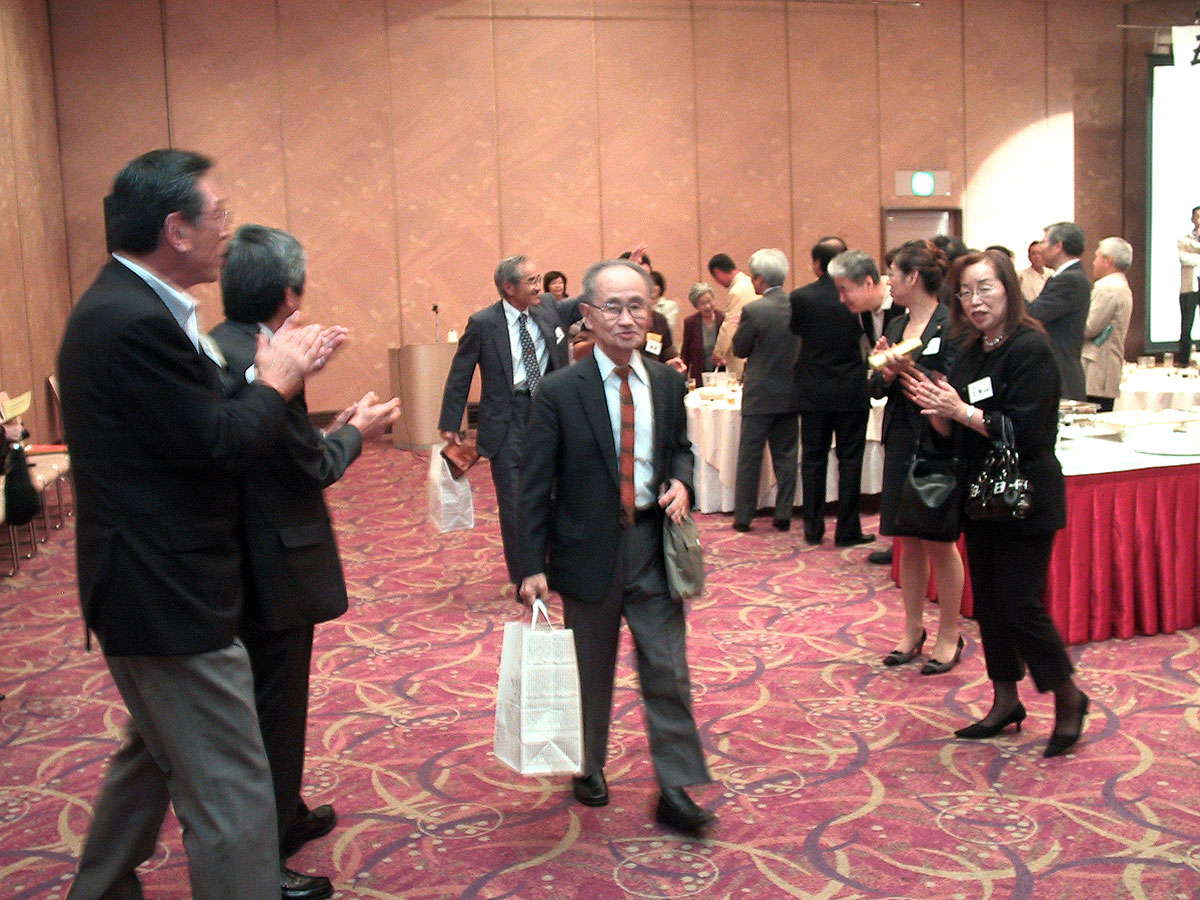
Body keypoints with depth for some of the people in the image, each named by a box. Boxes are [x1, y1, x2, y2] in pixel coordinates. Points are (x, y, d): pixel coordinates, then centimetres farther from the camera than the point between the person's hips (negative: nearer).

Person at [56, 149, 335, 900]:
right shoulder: (135, 322, -23)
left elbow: (200, 418, 10)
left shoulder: (125, 305, 9)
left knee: (156, 753, 30)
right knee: (231, 796, -1)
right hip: (169, 597, -12)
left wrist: (279, 370, 2)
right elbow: (219, 443, -23)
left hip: (149, 582, 12)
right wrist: (277, 382, -6)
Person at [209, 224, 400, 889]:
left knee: (270, 702, 23)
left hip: (235, 557, 9)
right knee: (275, 710, 7)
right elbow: (311, 469, -19)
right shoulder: (262, 362, -25)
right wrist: (355, 433, -2)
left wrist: (333, 430, 10)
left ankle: (283, 816, 41)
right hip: (273, 567, -9)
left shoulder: (213, 348, 3)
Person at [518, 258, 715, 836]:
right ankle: (590, 767, 37)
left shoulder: (667, 382, 2)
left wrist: (681, 481, -6)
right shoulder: (560, 392, -10)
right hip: (589, 549, -2)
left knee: (668, 670, 2)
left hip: (653, 544, 3)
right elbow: (535, 484, -8)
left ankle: (675, 791, 13)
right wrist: (532, 566, -13)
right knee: (591, 670, 14)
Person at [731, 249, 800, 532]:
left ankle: (743, 516, 10)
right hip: (791, 393, 4)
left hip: (760, 396, -4)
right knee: (786, 455, 12)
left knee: (749, 456, 5)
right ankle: (784, 515, 15)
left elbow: (740, 349, -5)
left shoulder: (754, 310, -15)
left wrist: (739, 327, 10)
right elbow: (803, 345, 11)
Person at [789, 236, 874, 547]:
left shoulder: (800, 297, -8)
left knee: (813, 460, 9)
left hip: (814, 393, 1)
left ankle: (813, 529, 14)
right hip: (852, 392, 0)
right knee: (849, 460, 6)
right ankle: (848, 530, 7)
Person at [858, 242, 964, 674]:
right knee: (908, 541, 13)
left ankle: (949, 636, 16)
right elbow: (876, 389, 9)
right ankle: (912, 630, 25)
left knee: (940, 542, 3)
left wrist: (910, 369, -25)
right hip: (901, 441, 7)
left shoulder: (950, 325, -11)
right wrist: (886, 373, -11)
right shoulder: (896, 326, 11)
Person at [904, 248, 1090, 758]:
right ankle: (1005, 703, 25)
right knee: (988, 601, 11)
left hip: (1026, 498, -8)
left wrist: (961, 411, -25)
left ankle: (1069, 698, 16)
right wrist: (935, 407, -10)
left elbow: (1023, 430, -22)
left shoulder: (1031, 349, -14)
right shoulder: (970, 353, 9)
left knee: (1019, 603, -5)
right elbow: (953, 433, 10)